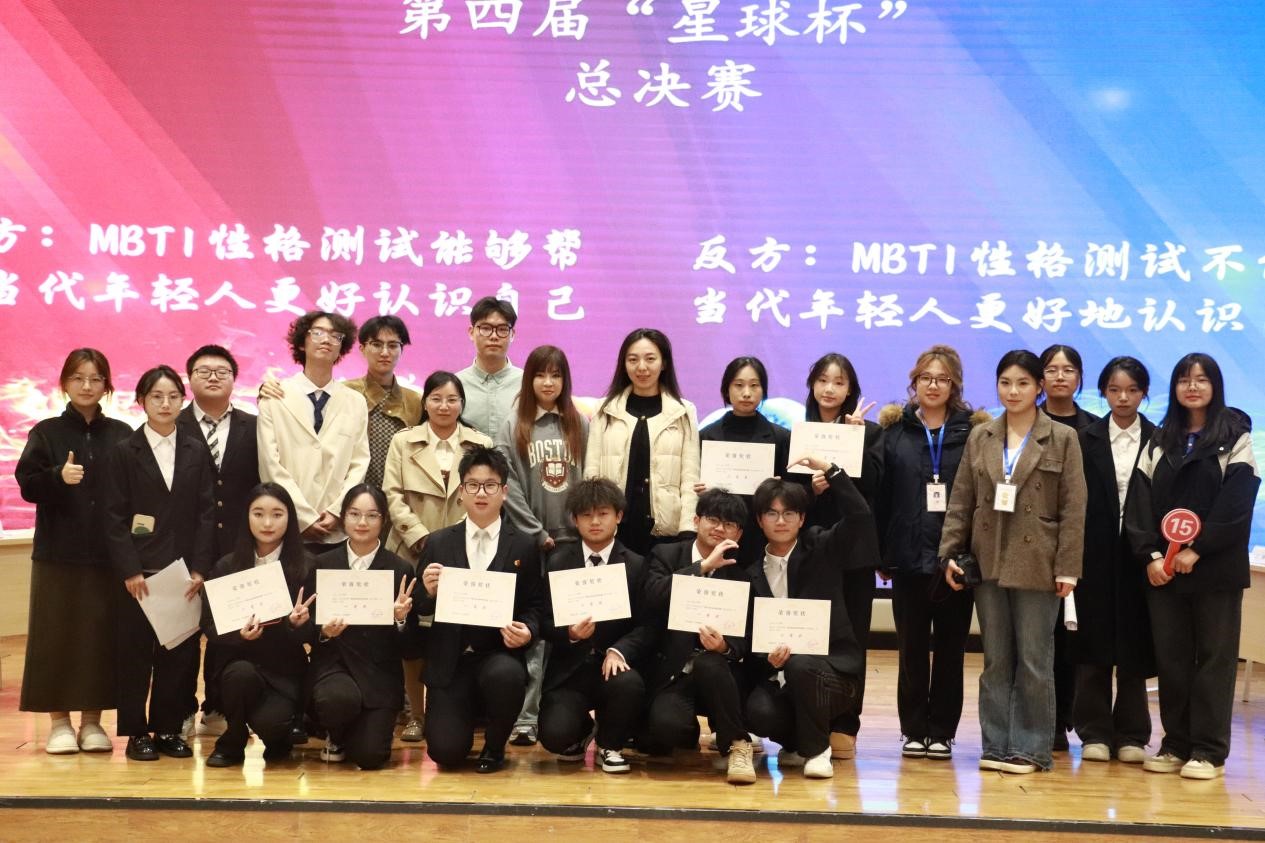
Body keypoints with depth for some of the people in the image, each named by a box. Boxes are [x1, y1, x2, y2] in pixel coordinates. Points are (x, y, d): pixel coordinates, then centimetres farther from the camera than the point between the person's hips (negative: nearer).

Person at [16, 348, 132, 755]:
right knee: (58, 632, 0)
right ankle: (59, 723, 10)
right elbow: (27, 484, -4)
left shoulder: (122, 435, 7)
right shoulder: (46, 433, 4)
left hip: (109, 553, 1)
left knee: (102, 633, 2)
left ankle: (92, 721, 12)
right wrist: (59, 476, -23)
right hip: (58, 551, -1)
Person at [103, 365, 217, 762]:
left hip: (186, 569, 2)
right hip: (140, 570, -2)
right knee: (136, 651, 2)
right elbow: (115, 517, -2)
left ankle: (169, 727, 13)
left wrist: (200, 568, -4)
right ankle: (136, 731, 10)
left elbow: (207, 513, 5)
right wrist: (130, 570, -10)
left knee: (182, 650, 2)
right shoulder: (124, 452, 3)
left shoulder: (197, 451, 8)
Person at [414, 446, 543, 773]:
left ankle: (494, 746, -4)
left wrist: (527, 631, -16)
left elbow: (533, 607, 5)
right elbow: (420, 612, 9)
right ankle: (466, 713, 24)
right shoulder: (438, 544, 6)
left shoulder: (523, 546, 3)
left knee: (505, 675, -37)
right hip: (450, 661, 1)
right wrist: (429, 592, -13)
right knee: (446, 752, -15)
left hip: (499, 655, -1)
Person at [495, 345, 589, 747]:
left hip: (573, 540, 2)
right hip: (530, 543, -2)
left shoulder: (580, 426, 11)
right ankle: (526, 719, -5)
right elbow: (509, 486, -2)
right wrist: (536, 532, -7)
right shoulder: (512, 429, 4)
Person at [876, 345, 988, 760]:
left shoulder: (974, 431, 3)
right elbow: (881, 493, 3)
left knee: (950, 648, 6)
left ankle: (942, 730, 14)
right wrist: (882, 553, -4)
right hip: (909, 556, 1)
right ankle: (914, 729, 15)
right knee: (912, 647, 6)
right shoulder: (894, 430, 6)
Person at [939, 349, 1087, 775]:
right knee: (995, 660, 8)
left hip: (1036, 564, -3)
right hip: (989, 561, 3)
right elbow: (960, 501, 9)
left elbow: (1073, 508, -4)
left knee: (1034, 661, 1)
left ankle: (1030, 748, 9)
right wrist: (950, 553, 1)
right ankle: (996, 745, 15)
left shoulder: (1062, 439, 0)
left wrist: (1067, 567, -9)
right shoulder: (980, 437, 9)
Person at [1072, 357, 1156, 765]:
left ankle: (1131, 735, 14)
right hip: (1096, 555, 0)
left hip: (1139, 557, 0)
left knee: (1135, 647, 5)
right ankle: (1095, 733, 12)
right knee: (1094, 645, 4)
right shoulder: (1087, 440, 3)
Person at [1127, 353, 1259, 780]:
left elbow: (1237, 502, -8)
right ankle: (1176, 745, 13)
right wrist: (1150, 555, -8)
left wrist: (1197, 550, -15)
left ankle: (1209, 752, 4)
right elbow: (1140, 501, 6)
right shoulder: (1159, 441, 13)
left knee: (1213, 657, 0)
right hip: (1163, 568, 4)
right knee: (1170, 657, 5)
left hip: (1216, 567, -4)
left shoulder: (1235, 437, 2)